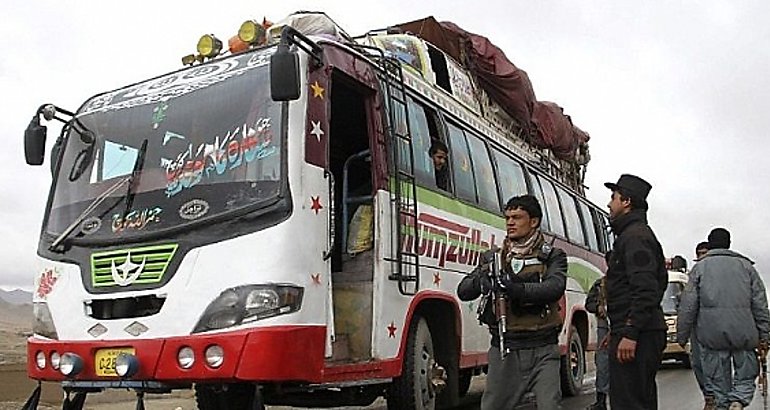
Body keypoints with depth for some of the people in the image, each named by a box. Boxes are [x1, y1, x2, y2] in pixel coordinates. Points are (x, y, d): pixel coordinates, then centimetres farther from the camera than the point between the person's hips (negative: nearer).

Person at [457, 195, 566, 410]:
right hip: (503, 350, 3)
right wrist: (481, 281, -20)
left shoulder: (552, 256, 5)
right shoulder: (492, 258, 13)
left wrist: (516, 289, -31)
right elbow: (463, 291, 3)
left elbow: (554, 287, -16)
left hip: (542, 350, -2)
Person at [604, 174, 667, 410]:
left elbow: (644, 290, -22)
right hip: (640, 334, 11)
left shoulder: (635, 236, -11)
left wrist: (629, 333, -25)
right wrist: (617, 329, 26)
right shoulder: (640, 233, 23)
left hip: (636, 336, -11)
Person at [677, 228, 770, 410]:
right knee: (746, 375, 12)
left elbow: (688, 305, 2)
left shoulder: (700, 267, 9)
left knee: (717, 379, 9)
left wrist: (682, 335, 7)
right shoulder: (746, 265, 13)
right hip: (743, 332, 1)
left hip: (711, 333, 0)